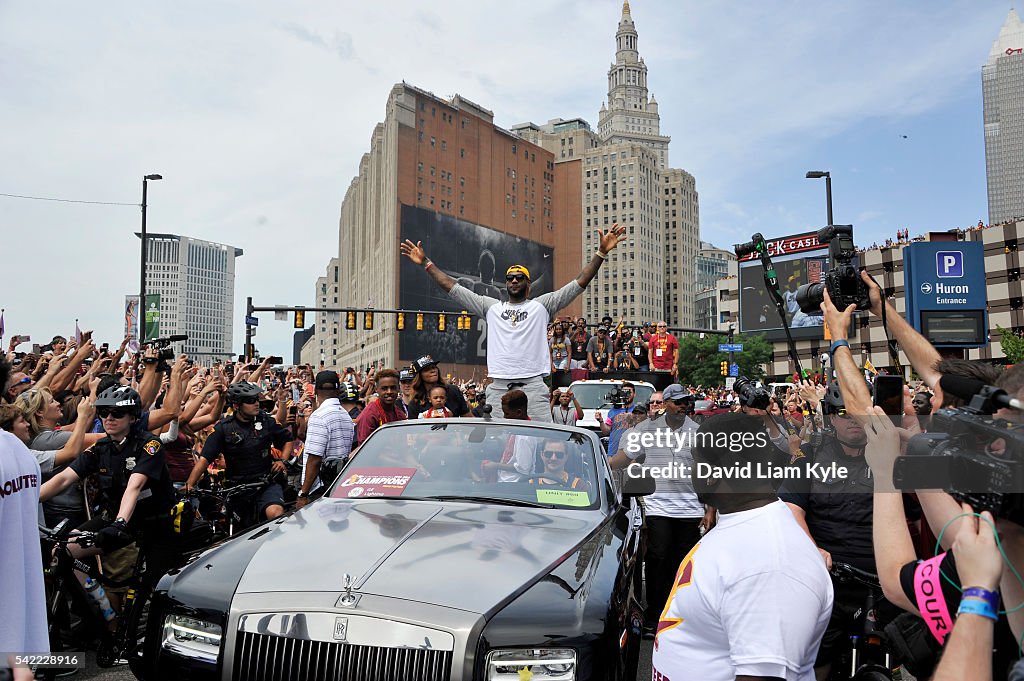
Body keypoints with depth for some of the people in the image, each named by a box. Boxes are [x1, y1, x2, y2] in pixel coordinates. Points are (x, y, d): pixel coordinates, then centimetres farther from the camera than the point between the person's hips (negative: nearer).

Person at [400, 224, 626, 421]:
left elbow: (580, 282, 8)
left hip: (533, 385, -2)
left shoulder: (542, 305, 13)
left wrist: (601, 252, 1)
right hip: (498, 387, 2)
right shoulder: (491, 306, 18)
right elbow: (452, 288, 19)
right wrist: (426, 263, 17)